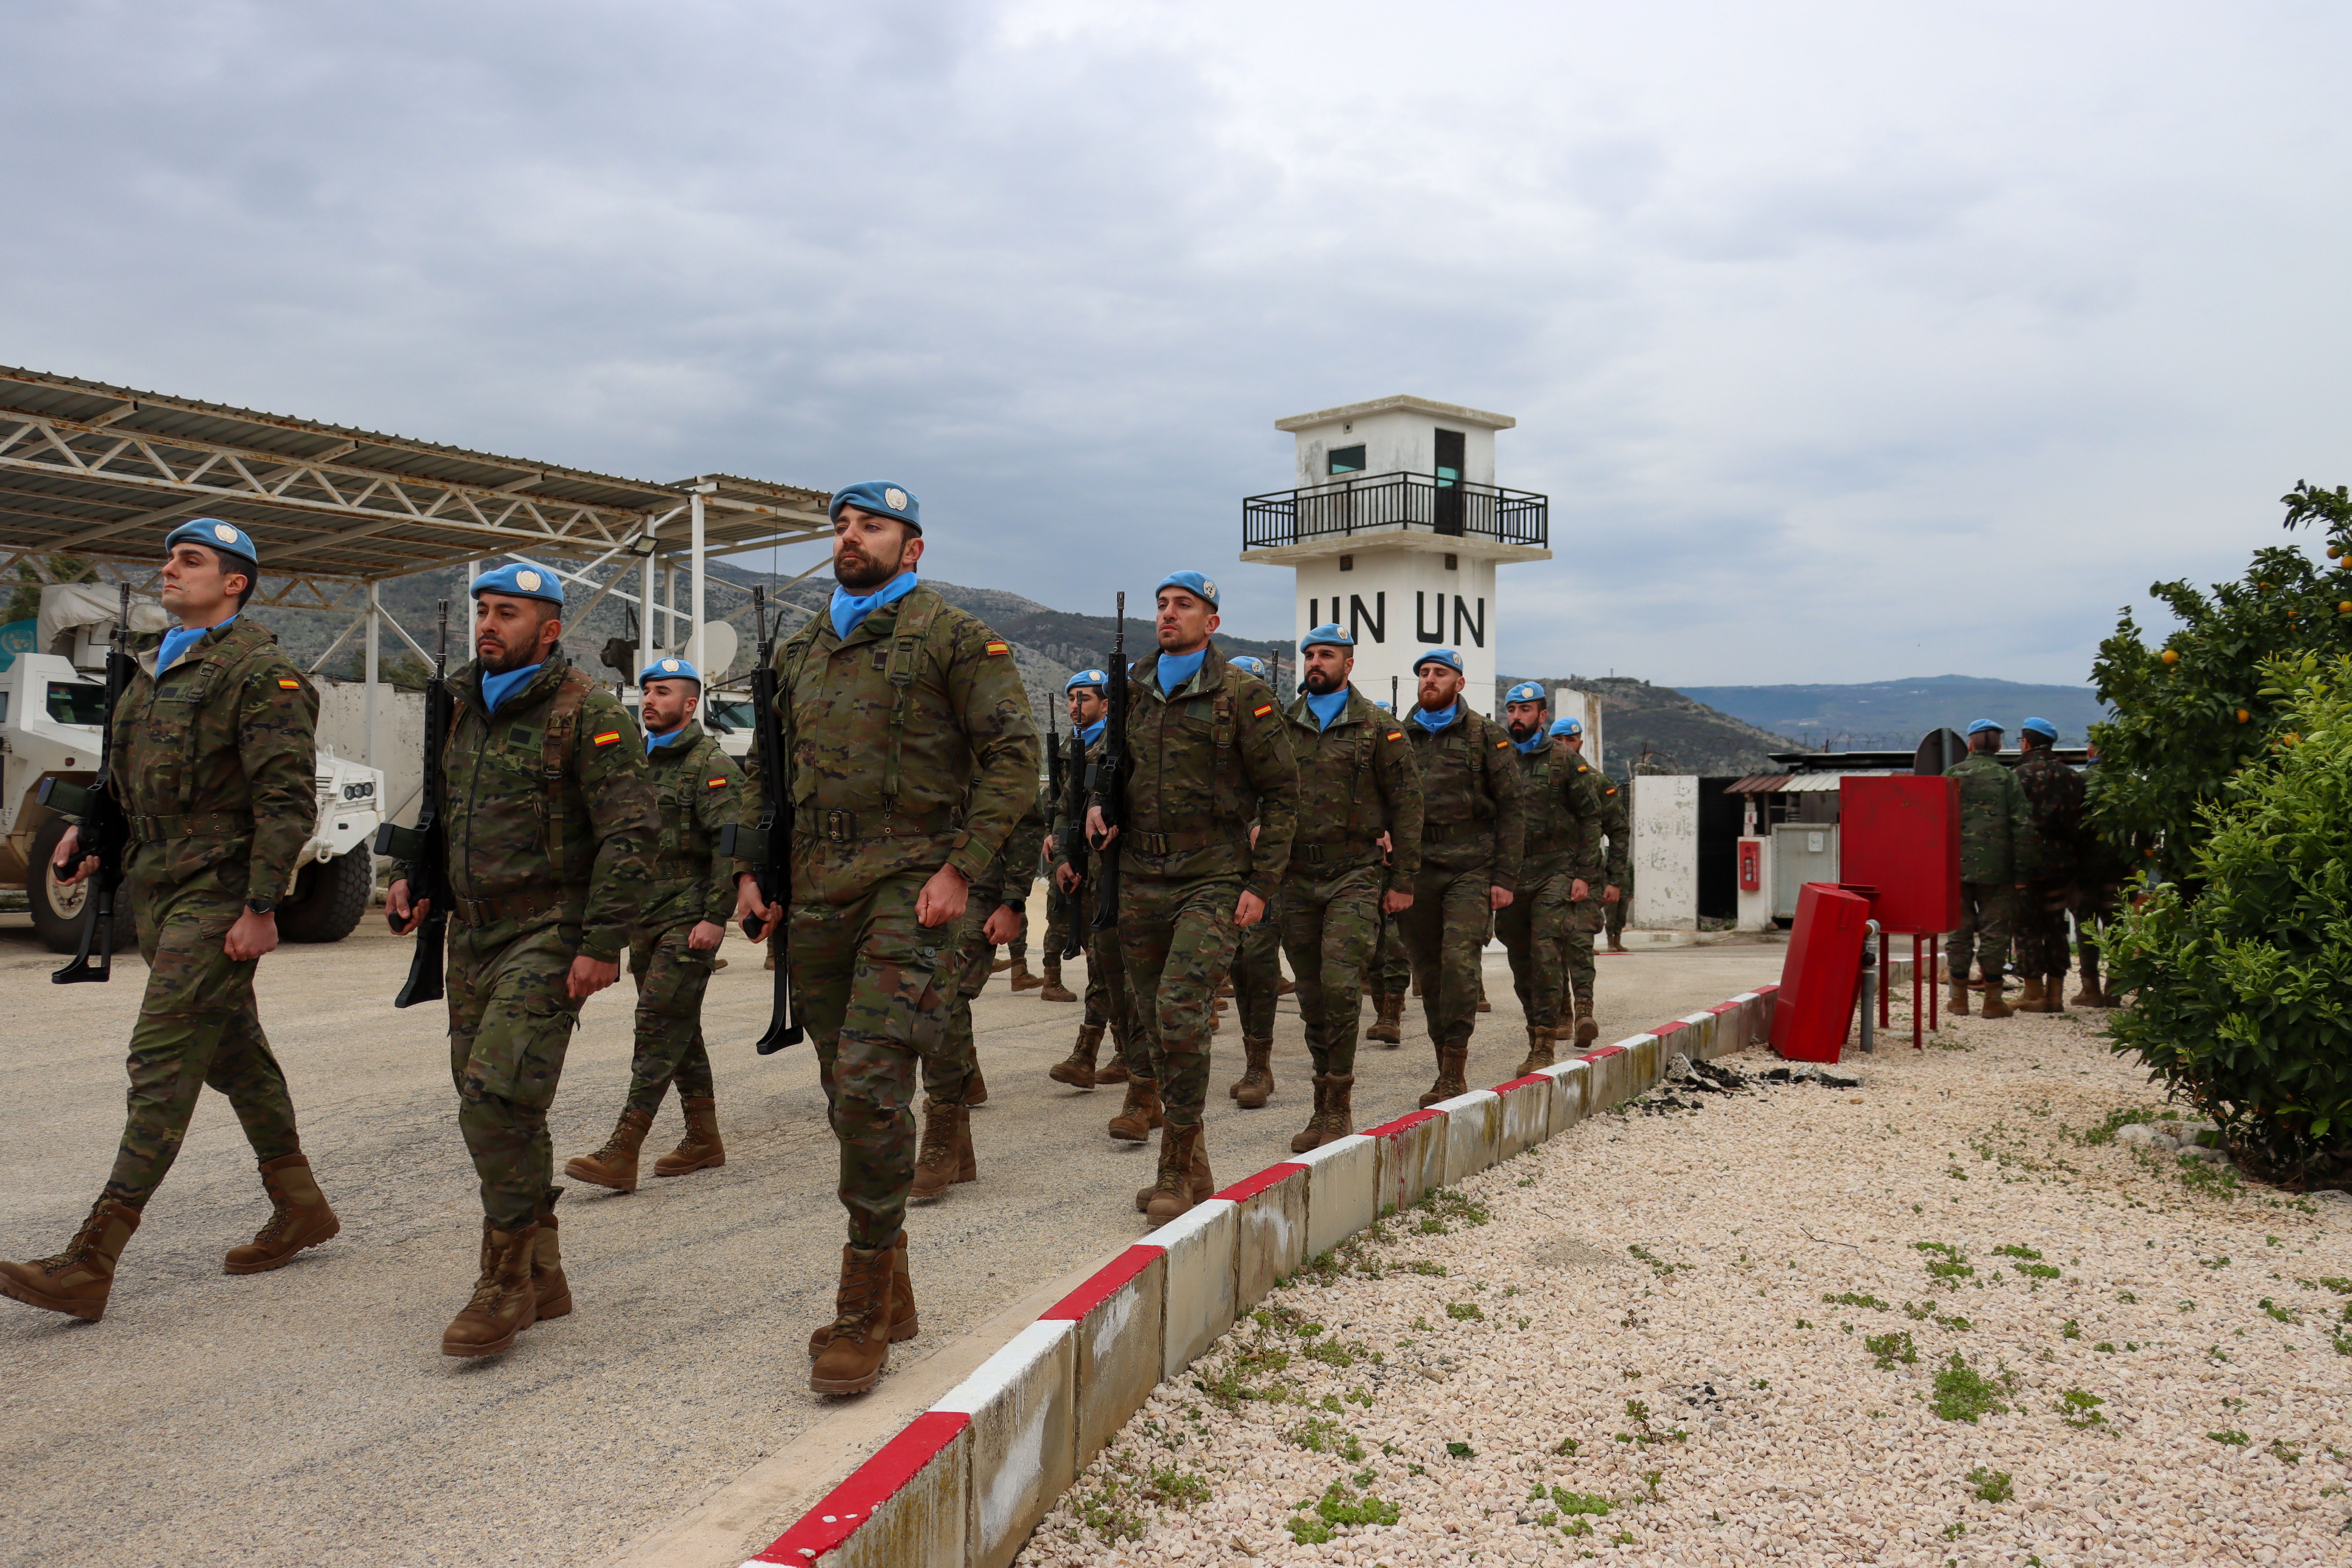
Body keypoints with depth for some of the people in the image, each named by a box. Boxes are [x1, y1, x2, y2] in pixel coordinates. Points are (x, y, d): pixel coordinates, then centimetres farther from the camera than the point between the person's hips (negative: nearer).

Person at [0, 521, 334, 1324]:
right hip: (155, 887, 9)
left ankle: (91, 1263, -10)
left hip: (218, 894, -9)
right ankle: (300, 1206, 28)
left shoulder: (261, 671, -11)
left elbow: (288, 798, -17)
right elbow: (131, 772, 27)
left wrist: (261, 908, -20)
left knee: (162, 1061, -11)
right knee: (232, 1050, 15)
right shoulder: (154, 669, 17)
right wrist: (88, 829, 9)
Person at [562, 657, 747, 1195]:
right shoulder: (641, 764, 18)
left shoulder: (712, 765, -8)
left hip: (690, 920, -9)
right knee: (680, 1030, 12)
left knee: (660, 1027, -12)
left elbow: (733, 847, -16)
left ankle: (622, 1155, -14)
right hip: (645, 918, 9)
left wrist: (715, 918, -22)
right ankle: (704, 1141, 21)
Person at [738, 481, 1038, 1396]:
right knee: (850, 1092, 10)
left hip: (911, 883, -6)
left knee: (870, 1081, -17)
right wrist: (754, 871, 11)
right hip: (817, 892, 7)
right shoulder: (801, 652, 19)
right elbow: (775, 770, 25)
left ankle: (864, 1312, -5)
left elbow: (1013, 754, -7)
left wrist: (962, 869, -15)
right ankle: (888, 1294, 24)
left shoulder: (949, 635, 0)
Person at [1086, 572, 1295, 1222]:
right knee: (1156, 1022, 9)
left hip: (1213, 877, -5)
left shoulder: (1242, 695, -3)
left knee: (1181, 1010, -18)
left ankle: (1176, 1170, -7)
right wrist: (1098, 802, 3)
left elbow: (1282, 791, -1)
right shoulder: (1131, 690, 11)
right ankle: (1193, 1168, 22)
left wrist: (1262, 883, -7)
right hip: (1141, 877, 6)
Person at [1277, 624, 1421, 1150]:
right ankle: (1324, 1110, 18)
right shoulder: (1283, 727, 11)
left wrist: (1401, 881, -3)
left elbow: (1406, 806, 1)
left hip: (1355, 875, -4)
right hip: (1297, 879, 4)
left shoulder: (1380, 729, 1)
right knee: (1312, 995, 7)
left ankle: (1340, 1107, -5)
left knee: (1340, 985, -16)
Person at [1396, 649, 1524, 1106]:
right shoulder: (1399, 737, 13)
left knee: (1459, 961, -16)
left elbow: (1511, 810, 2)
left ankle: (1454, 1071, -10)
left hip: (1471, 868, -3)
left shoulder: (1487, 735, 3)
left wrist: (1505, 877, -5)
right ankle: (1446, 1074, 15)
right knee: (1429, 972, 5)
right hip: (1416, 869, 4)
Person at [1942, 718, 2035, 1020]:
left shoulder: (1951, 775, 3)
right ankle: (1993, 1000, 8)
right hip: (1996, 870, -2)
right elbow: (2023, 825, -7)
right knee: (1994, 933, 5)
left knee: (1959, 931, 8)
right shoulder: (2007, 778, -1)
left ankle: (1959, 999, 13)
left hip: (1955, 867, 2)